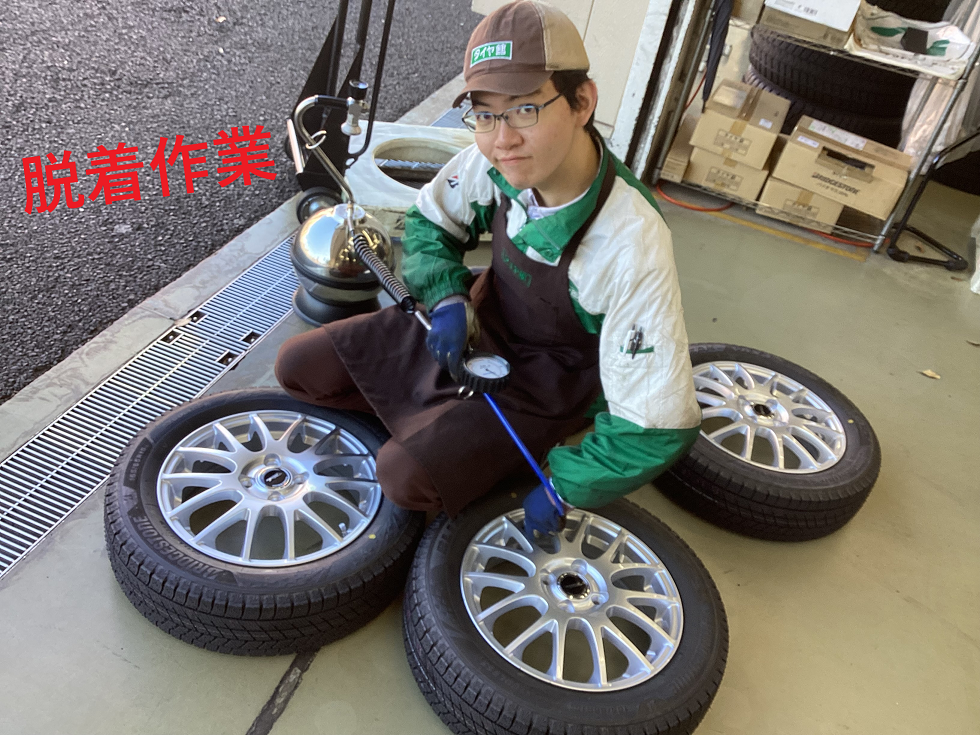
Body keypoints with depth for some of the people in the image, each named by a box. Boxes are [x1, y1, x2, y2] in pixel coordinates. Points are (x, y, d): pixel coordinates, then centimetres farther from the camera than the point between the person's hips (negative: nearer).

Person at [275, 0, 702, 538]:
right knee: (298, 367, -2)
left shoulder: (631, 246, -34)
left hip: (541, 387, -5)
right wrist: (448, 298, -15)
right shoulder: (496, 160, -19)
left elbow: (656, 427, -28)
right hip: (478, 327, 5)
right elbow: (429, 221, 4)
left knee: (408, 476, -26)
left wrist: (563, 489, -17)